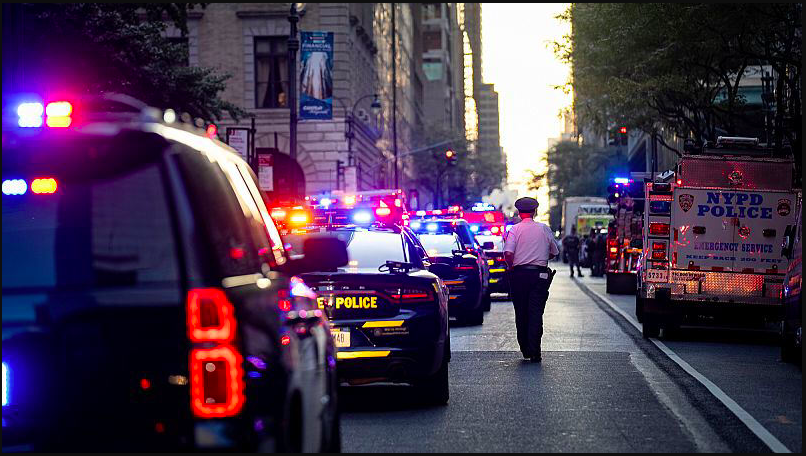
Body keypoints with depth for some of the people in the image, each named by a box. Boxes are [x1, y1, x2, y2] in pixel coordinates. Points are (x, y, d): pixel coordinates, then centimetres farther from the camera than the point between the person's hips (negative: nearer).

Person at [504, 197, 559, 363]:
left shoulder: (515, 229, -3)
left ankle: (525, 350, 16)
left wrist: (510, 266, 3)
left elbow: (508, 253, -15)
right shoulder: (544, 229, 5)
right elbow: (555, 252, 14)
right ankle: (535, 353, -9)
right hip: (540, 274, 1)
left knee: (521, 313, 10)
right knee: (536, 313, -1)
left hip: (519, 274, -1)